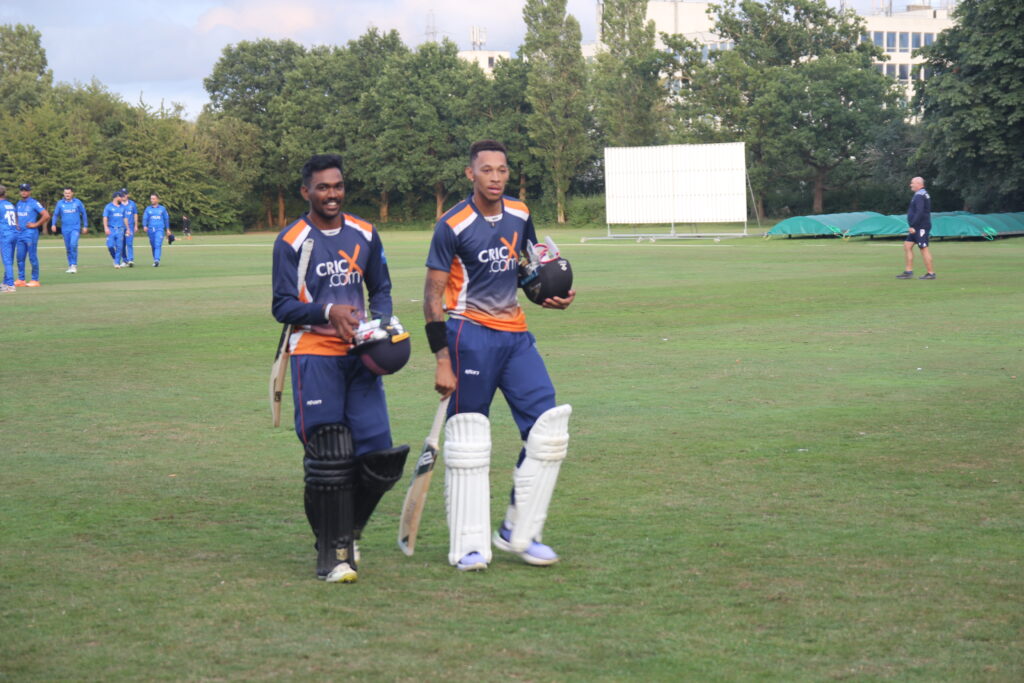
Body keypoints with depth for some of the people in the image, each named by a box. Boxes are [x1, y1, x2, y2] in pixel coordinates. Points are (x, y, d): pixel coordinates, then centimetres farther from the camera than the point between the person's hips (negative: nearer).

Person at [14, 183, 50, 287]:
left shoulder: (34, 203, -8)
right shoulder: (19, 204, 15)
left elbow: (46, 216, -16)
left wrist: (36, 224, -14)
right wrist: (16, 224, 15)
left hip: (31, 234, -7)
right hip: (20, 234, 7)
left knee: (33, 257, -4)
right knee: (20, 258, 8)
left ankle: (35, 280, 1)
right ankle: (21, 280, 14)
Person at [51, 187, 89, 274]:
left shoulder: (77, 202, 2)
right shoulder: (60, 203, 6)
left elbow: (84, 214, 9)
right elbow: (56, 214, 9)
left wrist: (85, 226, 9)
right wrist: (53, 224, -7)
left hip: (75, 228, -3)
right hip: (65, 229, 3)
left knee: (73, 244, -21)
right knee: (68, 247, 6)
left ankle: (74, 265, -17)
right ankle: (70, 265, 17)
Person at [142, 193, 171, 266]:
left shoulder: (162, 209, 9)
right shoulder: (148, 209, 10)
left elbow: (166, 219, 17)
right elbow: (145, 218, 2)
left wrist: (168, 229, 19)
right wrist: (144, 226, -16)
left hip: (159, 229, -2)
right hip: (151, 229, 2)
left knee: (158, 245, -18)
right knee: (153, 246, 7)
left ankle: (157, 260, -29)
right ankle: (155, 260, 18)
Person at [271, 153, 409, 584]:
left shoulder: (364, 235, 11)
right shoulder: (291, 242, -4)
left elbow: (381, 289, 18)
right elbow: (282, 306, -7)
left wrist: (380, 321, -3)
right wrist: (328, 311, -22)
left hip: (360, 355, 4)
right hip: (315, 356, -4)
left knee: (377, 454, -3)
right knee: (328, 456, -8)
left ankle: (348, 531, 21)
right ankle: (332, 553, 3)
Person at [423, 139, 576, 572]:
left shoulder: (520, 216, 7)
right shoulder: (453, 225, -10)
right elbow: (433, 297, -9)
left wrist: (548, 294, 4)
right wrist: (442, 361, -15)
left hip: (515, 334, 6)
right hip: (471, 333, -6)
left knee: (548, 428, -2)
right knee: (468, 440, -2)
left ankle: (518, 533, 10)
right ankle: (470, 546, 6)